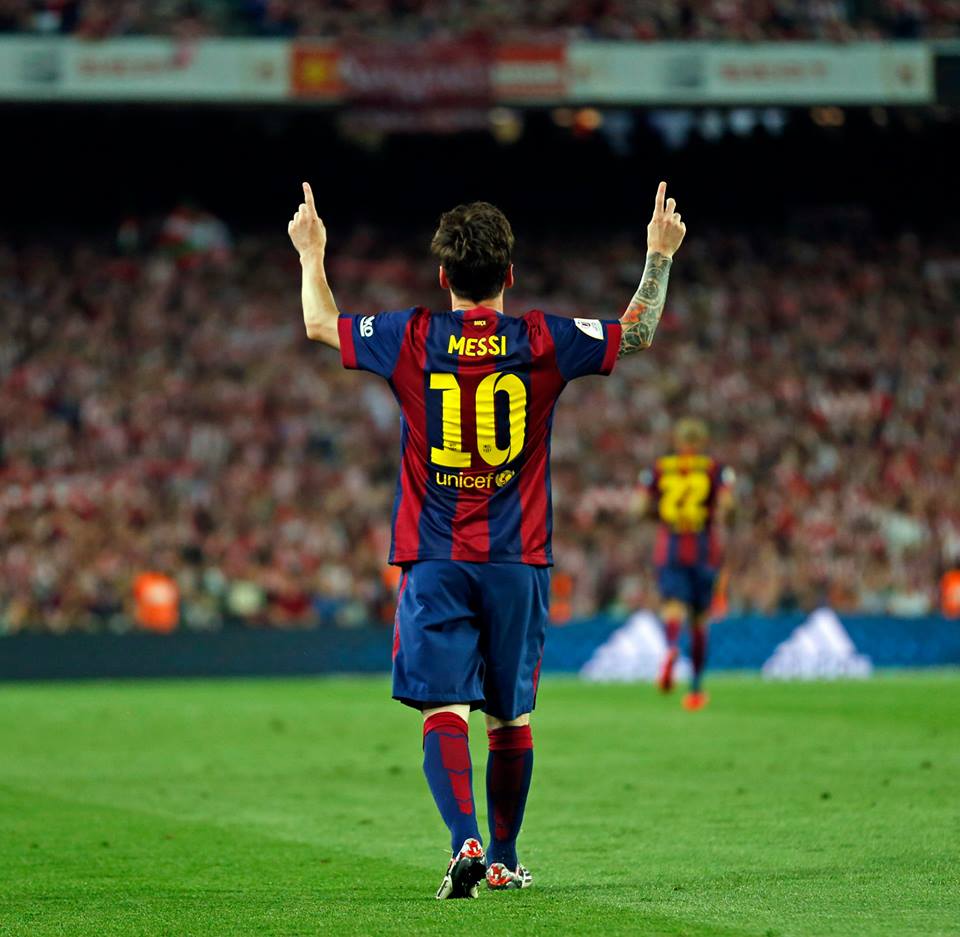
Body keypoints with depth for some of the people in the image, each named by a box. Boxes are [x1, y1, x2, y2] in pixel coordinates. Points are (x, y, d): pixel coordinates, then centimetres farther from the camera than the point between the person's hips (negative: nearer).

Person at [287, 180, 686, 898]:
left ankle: (465, 841, -25)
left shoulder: (411, 339, -2)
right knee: (511, 715, 11)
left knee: (444, 708, -6)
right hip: (518, 558, 1)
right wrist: (660, 255, 25)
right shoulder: (542, 341, -2)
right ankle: (505, 859, 19)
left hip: (435, 561, -1)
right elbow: (638, 333, 13)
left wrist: (312, 252, 30)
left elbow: (320, 323, 14)